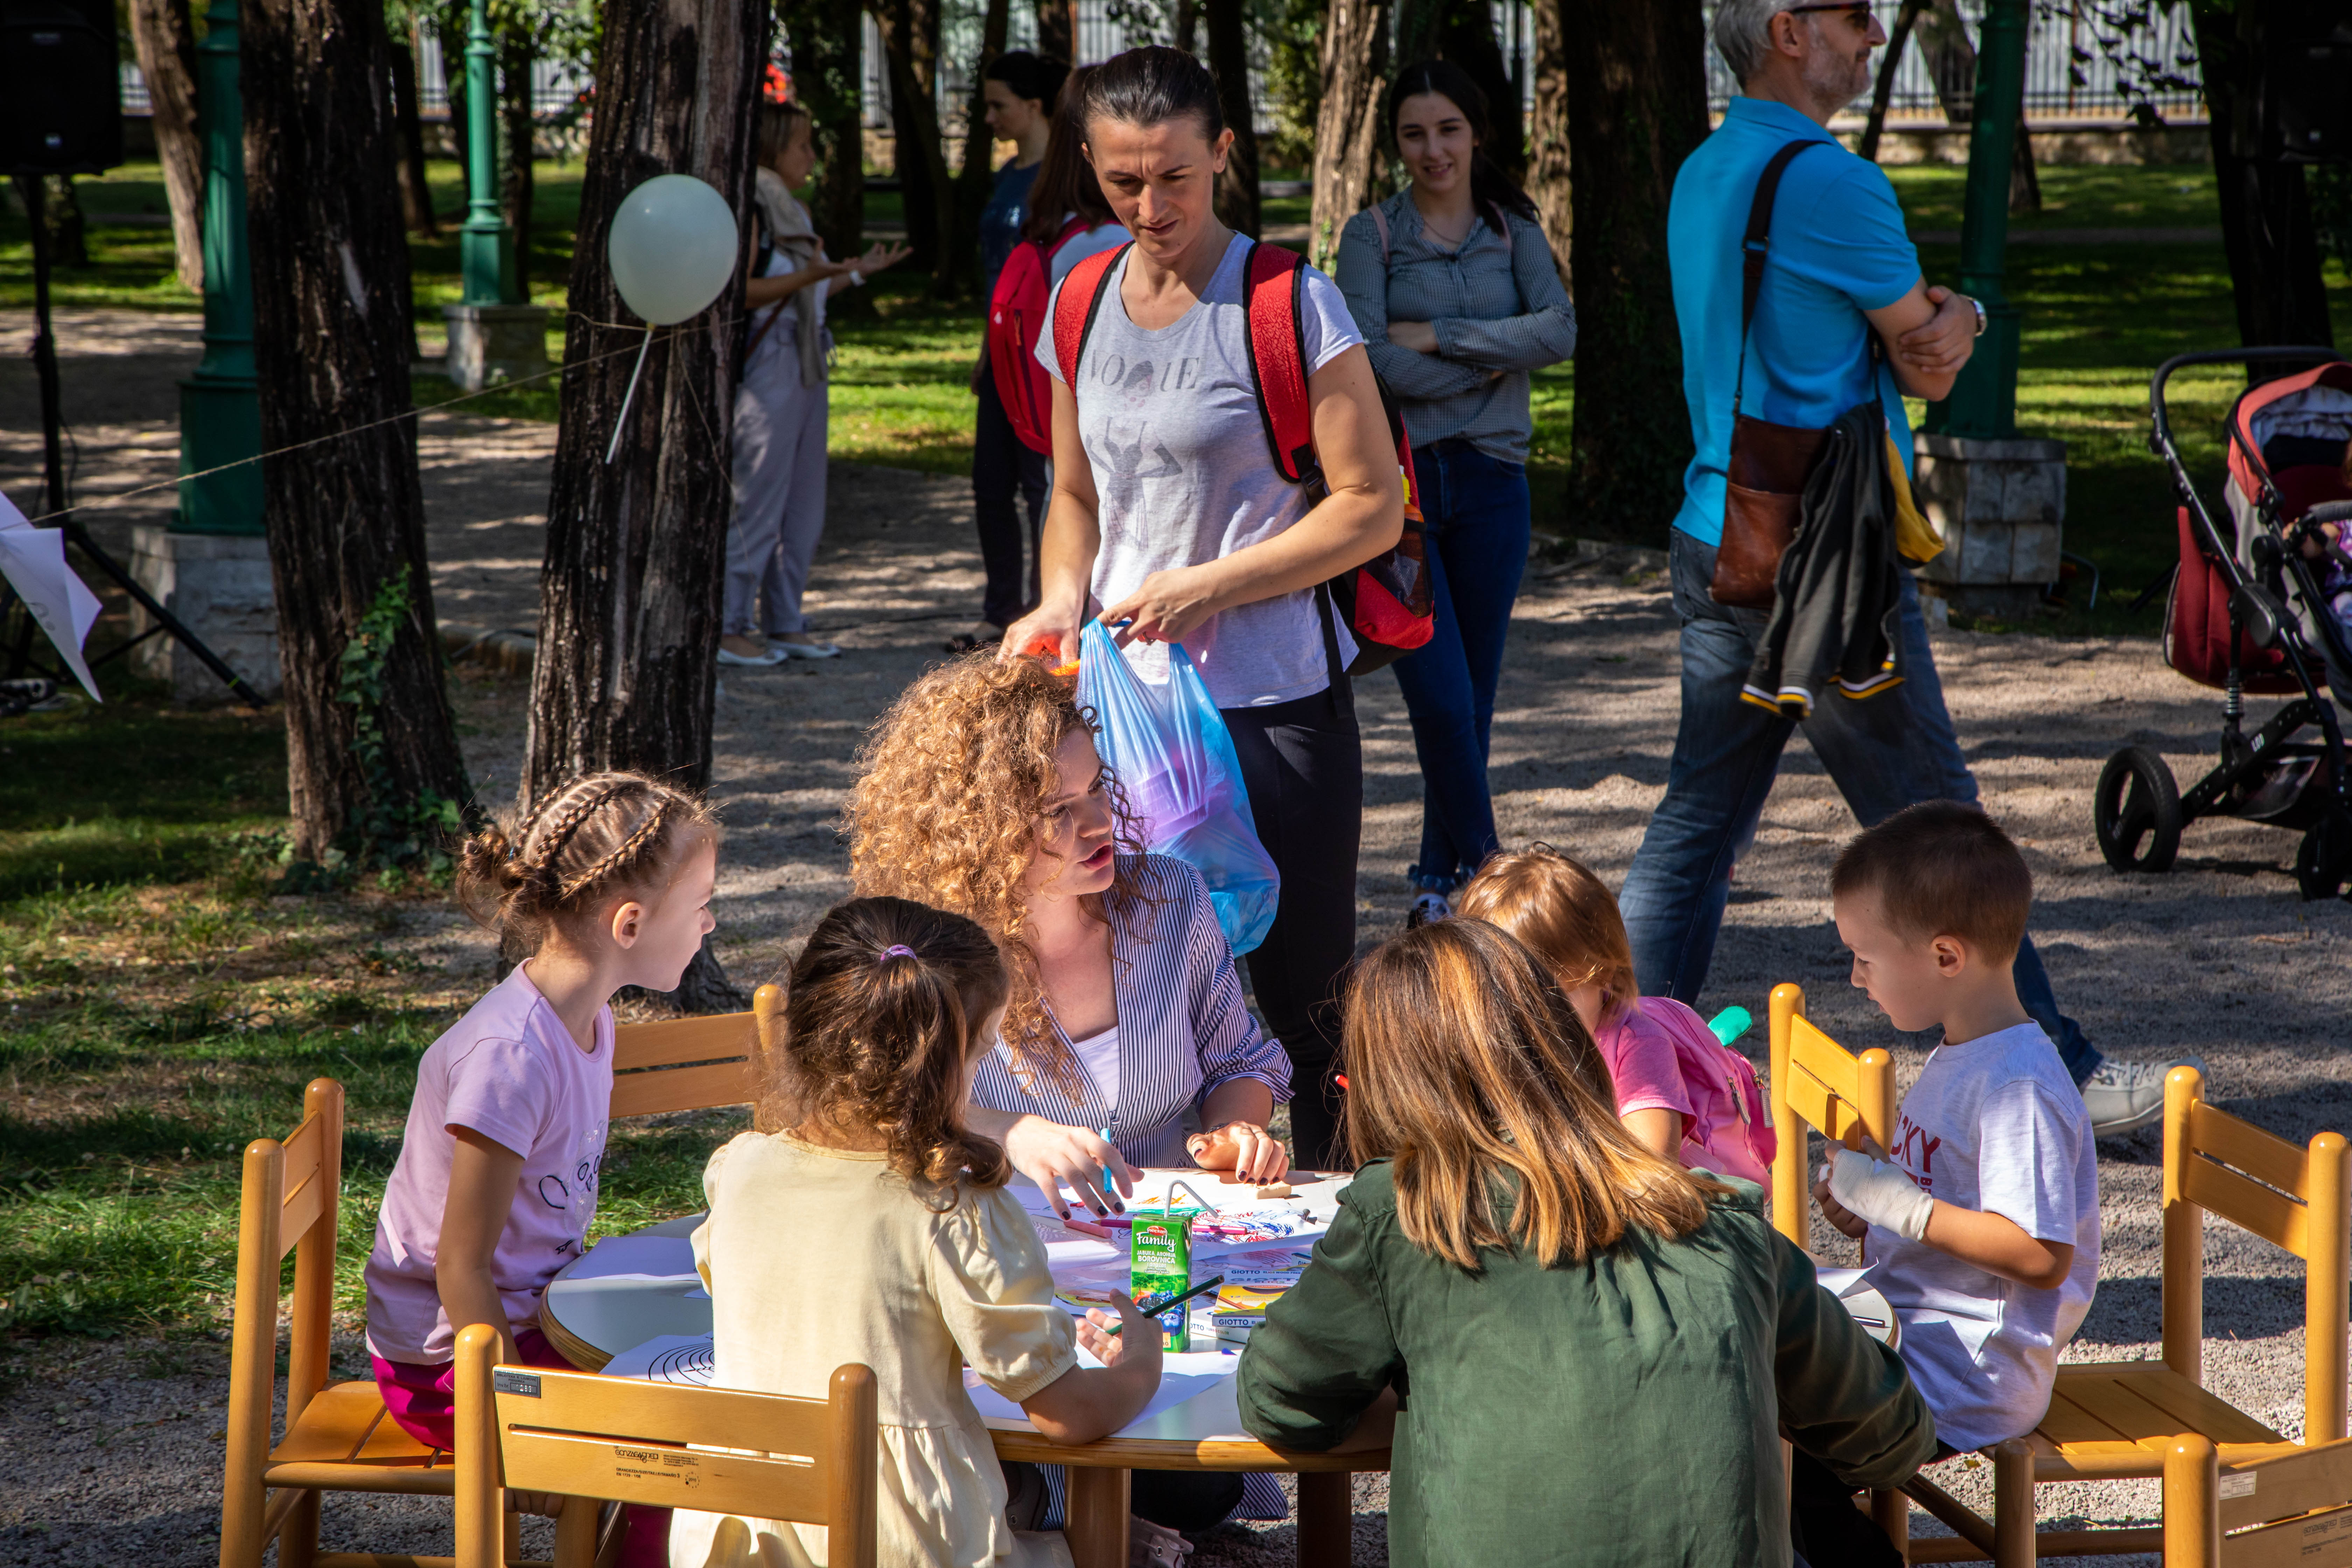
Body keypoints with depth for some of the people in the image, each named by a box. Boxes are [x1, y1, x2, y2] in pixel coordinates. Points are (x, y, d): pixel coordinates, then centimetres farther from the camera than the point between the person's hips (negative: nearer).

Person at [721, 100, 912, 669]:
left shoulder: (790, 209, 17)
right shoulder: (747, 207, -10)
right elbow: (739, 291, -19)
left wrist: (856, 273, 15)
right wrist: (807, 276, -27)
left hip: (806, 366, 9)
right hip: (764, 368, -9)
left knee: (804, 508, 11)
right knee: (757, 499, -7)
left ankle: (784, 623, 17)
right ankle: (728, 627, -1)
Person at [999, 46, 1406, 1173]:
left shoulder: (1291, 306, -8)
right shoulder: (1080, 306, 9)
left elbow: (1372, 509, -9)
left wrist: (1207, 585, -16)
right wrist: (1060, 600, -1)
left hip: (1273, 703, -5)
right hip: (1123, 700, 5)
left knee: (1307, 999, -1)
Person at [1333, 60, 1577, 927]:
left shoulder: (1515, 233, 8)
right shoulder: (1372, 234, 0)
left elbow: (1559, 333, -9)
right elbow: (1366, 359, -13)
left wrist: (1437, 336, -13)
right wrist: (1486, 368, -9)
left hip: (1491, 483, 3)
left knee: (1473, 701, 7)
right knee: (1440, 697, -11)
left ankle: (1442, 880, 21)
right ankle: (1479, 866, 4)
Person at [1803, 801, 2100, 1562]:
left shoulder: (2019, 1088, -20)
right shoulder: (1958, 1060, 12)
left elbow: (2041, 1256, -25)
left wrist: (1903, 1207, -22)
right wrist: (1868, 1209, 8)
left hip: (1970, 1378, -10)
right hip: (1909, 1331, 10)